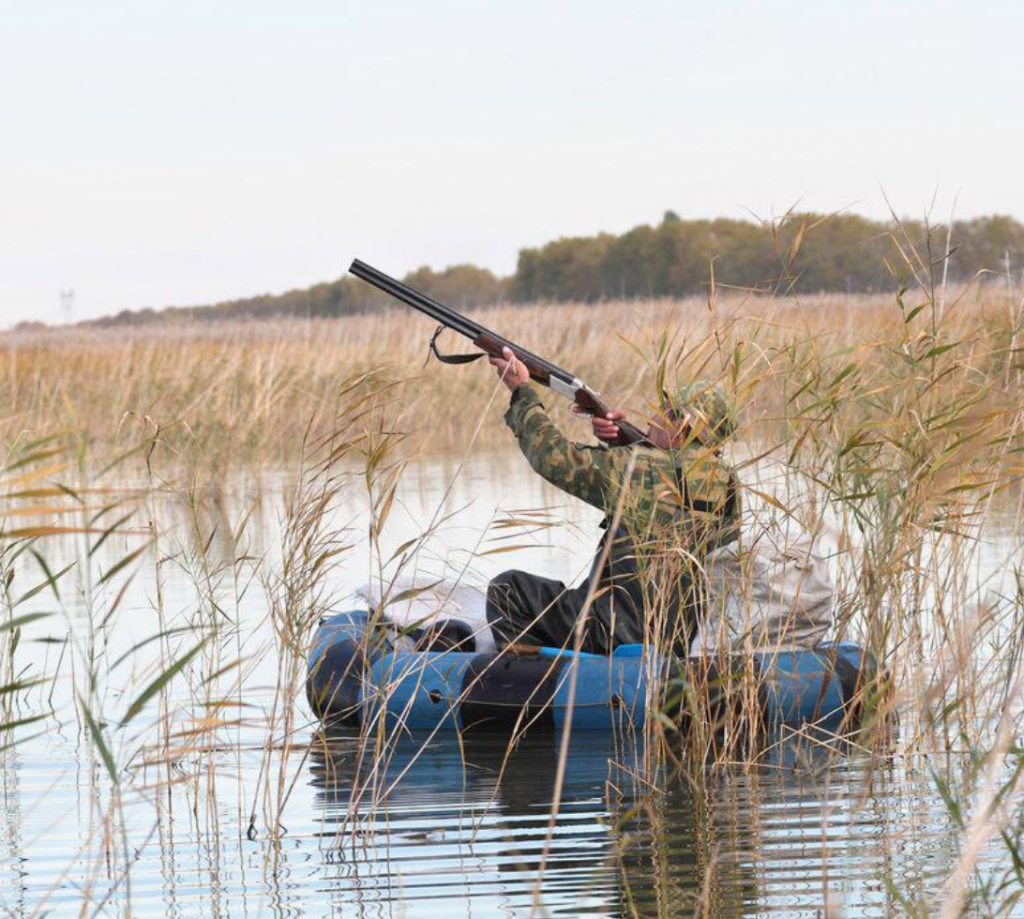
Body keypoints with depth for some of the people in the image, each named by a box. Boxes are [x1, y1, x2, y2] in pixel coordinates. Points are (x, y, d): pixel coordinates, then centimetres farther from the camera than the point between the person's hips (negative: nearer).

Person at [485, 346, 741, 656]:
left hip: (614, 637, -7)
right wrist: (619, 442, 9)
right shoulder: (727, 486, 1)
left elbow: (556, 457, -5)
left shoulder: (641, 469, -16)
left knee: (506, 589, 9)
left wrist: (522, 391, 7)